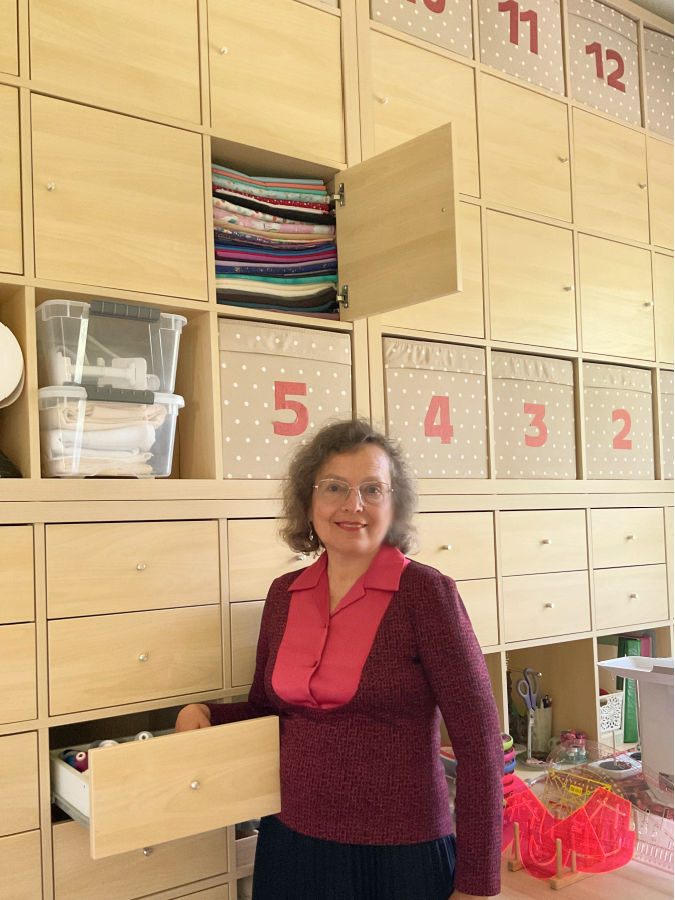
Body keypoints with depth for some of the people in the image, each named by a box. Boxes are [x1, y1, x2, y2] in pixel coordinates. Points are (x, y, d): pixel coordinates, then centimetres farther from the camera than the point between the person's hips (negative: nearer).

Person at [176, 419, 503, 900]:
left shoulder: (425, 593, -14)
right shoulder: (284, 595, 2)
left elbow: (480, 742, -13)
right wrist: (205, 714, -5)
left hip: (401, 858, -5)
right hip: (290, 845, 5)